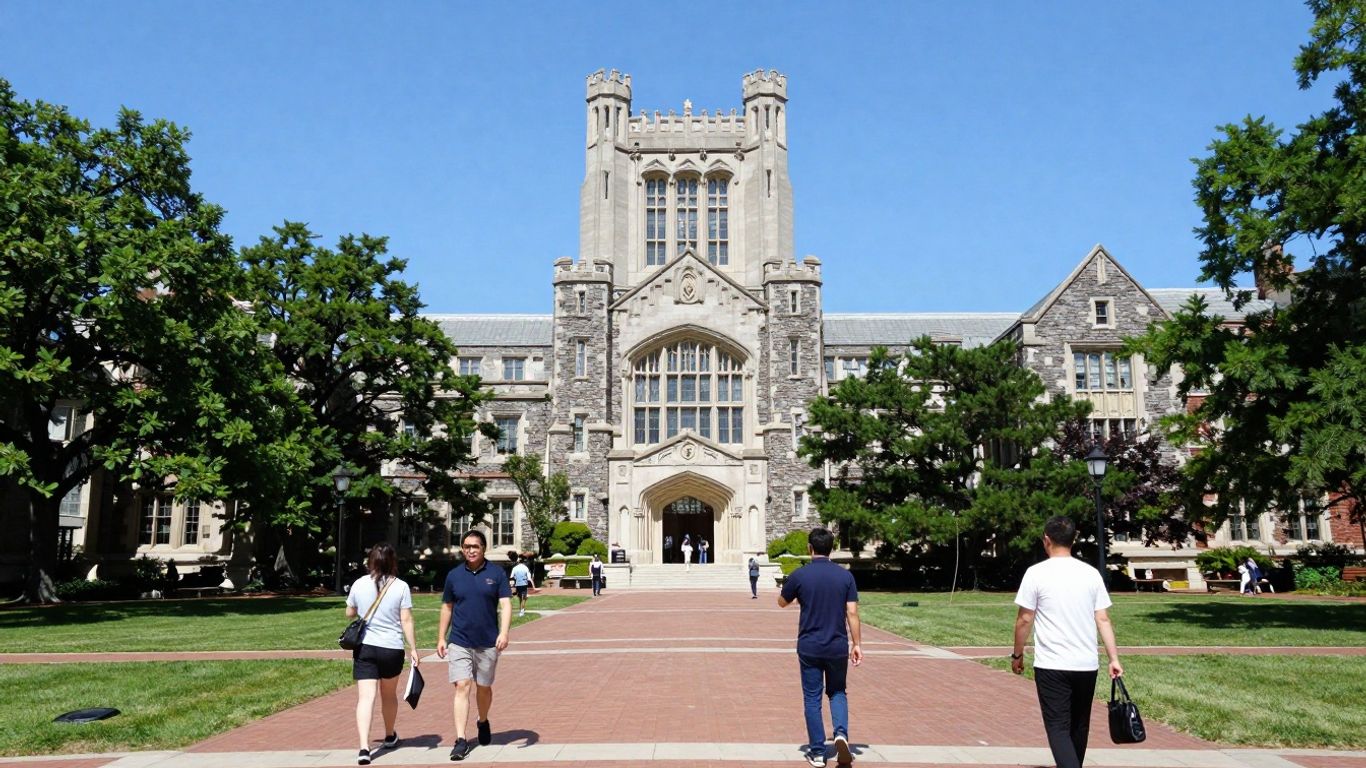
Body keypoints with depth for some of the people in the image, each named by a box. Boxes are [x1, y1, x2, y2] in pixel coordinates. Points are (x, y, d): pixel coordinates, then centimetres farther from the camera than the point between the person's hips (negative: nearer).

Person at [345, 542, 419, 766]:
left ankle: (364, 748, -18)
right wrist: (413, 648, -2)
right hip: (392, 648, 0)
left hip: (364, 647, 0)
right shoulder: (401, 586, -6)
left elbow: (349, 613, 13)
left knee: (365, 697, -5)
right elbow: (406, 620, -7)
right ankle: (390, 737, 40)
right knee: (389, 695, 20)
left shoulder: (359, 584, -1)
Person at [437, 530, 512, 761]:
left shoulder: (496, 573, -3)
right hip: (459, 642, 0)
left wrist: (504, 633, -22)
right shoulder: (454, 575, 3)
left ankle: (483, 722, 40)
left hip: (488, 643, 0)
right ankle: (461, 740, -7)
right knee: (462, 687, -8)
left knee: (484, 687, 13)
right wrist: (441, 638, 10)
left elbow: (505, 604, -8)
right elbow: (447, 608, 12)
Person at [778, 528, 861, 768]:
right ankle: (841, 733, -5)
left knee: (812, 698, 9)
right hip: (838, 646, 2)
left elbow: (782, 602, 7)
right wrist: (857, 644, 2)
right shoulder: (845, 576, -3)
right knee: (837, 692, 19)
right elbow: (852, 613, -5)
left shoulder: (800, 575, -8)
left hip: (809, 647, -2)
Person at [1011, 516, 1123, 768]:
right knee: (1079, 726, 19)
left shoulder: (1037, 573, -7)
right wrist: (1114, 659, 6)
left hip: (1051, 666, -5)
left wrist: (1017, 655, 7)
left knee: (1058, 728, -2)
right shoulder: (1091, 573, 4)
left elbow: (1024, 620, -5)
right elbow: (1103, 620, 2)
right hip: (1087, 665, 5)